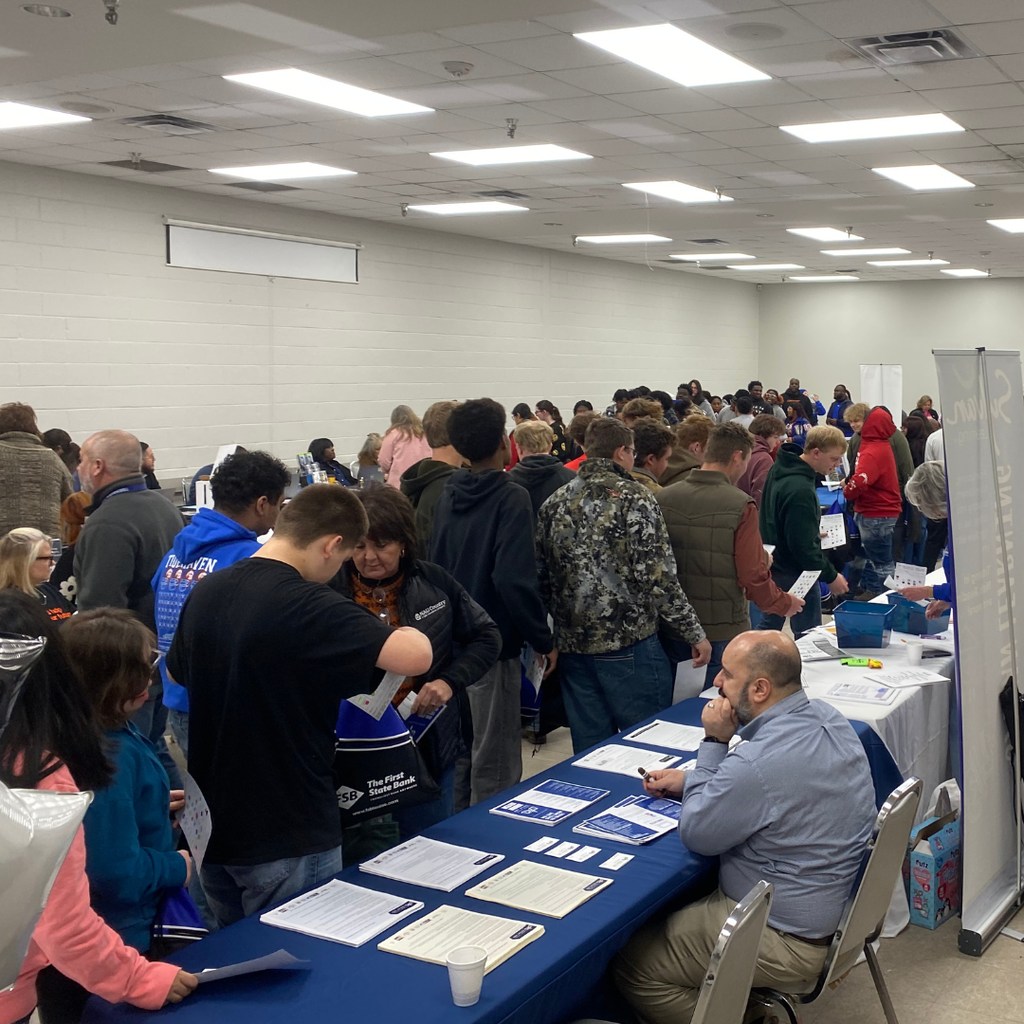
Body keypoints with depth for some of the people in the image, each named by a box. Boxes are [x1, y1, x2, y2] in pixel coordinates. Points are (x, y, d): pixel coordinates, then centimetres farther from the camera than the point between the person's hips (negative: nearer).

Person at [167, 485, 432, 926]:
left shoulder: (205, 591, 1)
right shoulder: (309, 606, -22)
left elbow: (177, 673, 20)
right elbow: (415, 656, -33)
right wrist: (405, 633, -10)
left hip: (211, 828, 7)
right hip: (289, 839, -7)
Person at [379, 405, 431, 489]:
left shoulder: (394, 433, 0)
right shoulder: (422, 433, 8)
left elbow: (384, 460, 2)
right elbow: (429, 457, 7)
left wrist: (389, 472, 21)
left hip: (399, 482, -3)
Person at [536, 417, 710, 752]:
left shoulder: (554, 503, 6)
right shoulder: (634, 499, -9)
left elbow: (542, 577, 10)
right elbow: (658, 578, -13)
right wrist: (694, 634, -6)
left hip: (573, 645, 5)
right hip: (629, 645, -5)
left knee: (590, 752, 13)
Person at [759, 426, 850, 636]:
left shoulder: (780, 469, 3)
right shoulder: (800, 490, -27)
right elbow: (803, 546, -25)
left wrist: (813, 533, 20)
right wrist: (830, 576, -17)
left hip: (773, 568, 10)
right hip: (794, 575, -10)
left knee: (768, 626, 20)